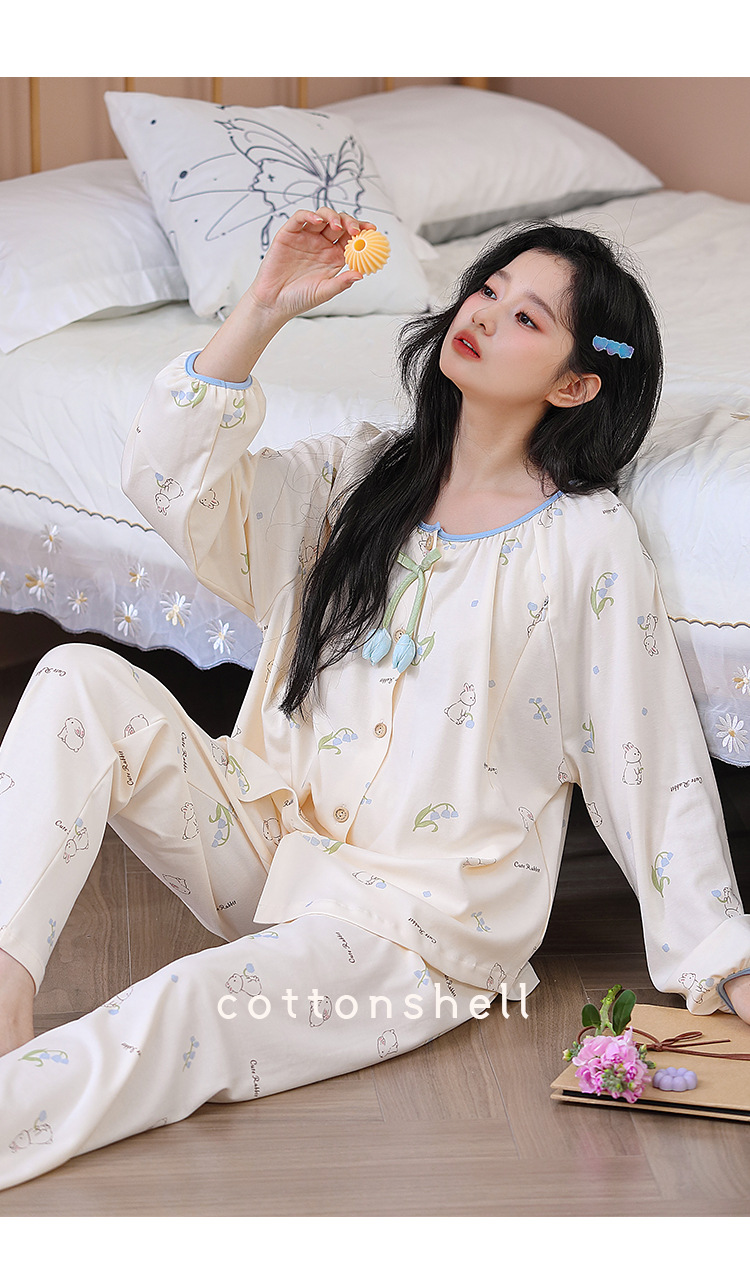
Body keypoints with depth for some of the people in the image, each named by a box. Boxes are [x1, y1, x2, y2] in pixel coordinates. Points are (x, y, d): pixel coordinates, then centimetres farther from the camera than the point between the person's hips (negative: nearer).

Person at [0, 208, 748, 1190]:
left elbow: (650, 763, -5)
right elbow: (173, 482, -4)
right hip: (270, 838, 6)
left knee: (182, 1015, -30)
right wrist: (265, 308, -12)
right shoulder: (362, 475, 7)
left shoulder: (589, 542, -8)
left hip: (419, 919, -5)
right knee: (83, 682, -16)